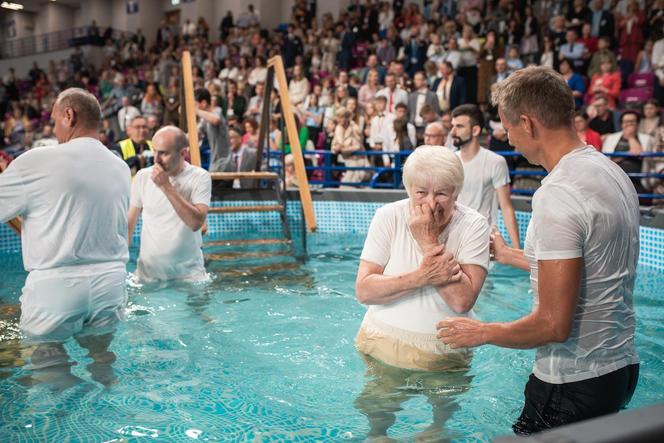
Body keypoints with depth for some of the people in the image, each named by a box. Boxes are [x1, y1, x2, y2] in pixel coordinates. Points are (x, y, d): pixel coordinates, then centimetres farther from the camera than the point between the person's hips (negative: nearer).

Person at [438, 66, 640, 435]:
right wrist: (510, 255, 26)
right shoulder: (613, 171, 5)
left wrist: (482, 332, -9)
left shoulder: (558, 195, -24)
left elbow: (554, 325, -24)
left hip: (575, 384, -9)